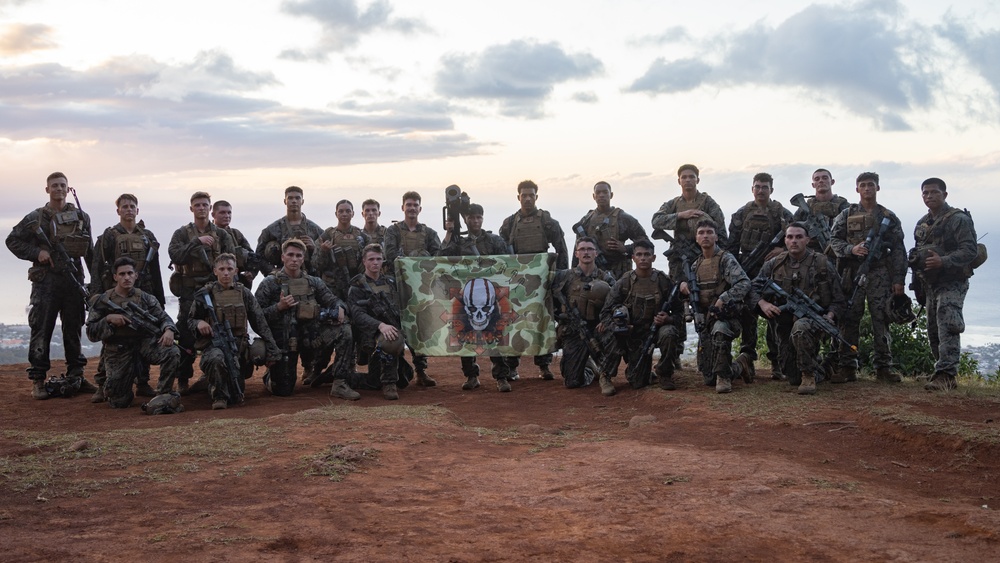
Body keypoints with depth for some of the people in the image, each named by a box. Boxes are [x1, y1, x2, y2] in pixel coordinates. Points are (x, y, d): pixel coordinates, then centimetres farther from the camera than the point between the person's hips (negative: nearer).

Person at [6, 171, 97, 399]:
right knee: (41, 331, -2)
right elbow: (12, 240, 5)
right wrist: (36, 253, -9)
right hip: (45, 281, -3)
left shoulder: (81, 217, 10)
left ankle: (76, 376, 17)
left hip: (74, 280, 3)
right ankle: (38, 381, 2)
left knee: (74, 330, 9)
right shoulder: (36, 218, 2)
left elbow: (89, 251, 14)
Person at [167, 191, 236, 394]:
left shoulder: (222, 235, 11)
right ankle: (183, 379, 3)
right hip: (190, 291, -1)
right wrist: (197, 242, -17)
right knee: (187, 336, -5)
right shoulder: (182, 234, 6)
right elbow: (175, 255, -11)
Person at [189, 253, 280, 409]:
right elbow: (190, 320, 12)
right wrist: (199, 323, -13)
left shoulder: (244, 293, 7)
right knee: (216, 360, -41)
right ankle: (219, 395, -17)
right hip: (213, 344, -2)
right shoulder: (205, 294, 3)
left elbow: (260, 323, 8)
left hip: (238, 344, 2)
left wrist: (271, 350, 5)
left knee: (236, 398, -1)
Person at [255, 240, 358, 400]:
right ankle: (270, 377, 32)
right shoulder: (270, 283, -1)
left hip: (310, 336, 3)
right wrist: (279, 307, -19)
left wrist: (340, 307, -18)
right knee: (283, 391, -9)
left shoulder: (313, 282, 10)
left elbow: (332, 299, 4)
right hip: (283, 340, -3)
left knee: (344, 330, -20)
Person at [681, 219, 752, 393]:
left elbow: (744, 283, -19)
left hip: (726, 316, -6)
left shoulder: (726, 259, -6)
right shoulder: (696, 264, 13)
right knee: (709, 378, 2)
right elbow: (691, 291, 27)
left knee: (719, 331, -44)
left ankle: (724, 377, -27)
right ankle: (740, 365, 32)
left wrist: (723, 299, -30)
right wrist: (683, 283, 3)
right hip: (704, 320, 6)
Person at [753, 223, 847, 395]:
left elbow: (838, 299, 1)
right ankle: (815, 360, 44)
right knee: (793, 378, 8)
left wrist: (830, 316, -18)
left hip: (812, 320, -4)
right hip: (784, 322, 4)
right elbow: (754, 287, 6)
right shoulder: (774, 264, 2)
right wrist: (763, 304, -14)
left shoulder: (823, 264, -3)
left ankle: (809, 375, -23)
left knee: (800, 329, -42)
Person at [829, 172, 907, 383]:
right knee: (849, 320, -1)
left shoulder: (889, 217, 10)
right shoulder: (847, 215, 10)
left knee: (881, 320, -2)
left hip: (880, 274, 0)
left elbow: (899, 251, 6)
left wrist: (898, 279, -2)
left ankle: (883, 367, 3)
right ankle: (848, 367, 3)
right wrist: (852, 249, -14)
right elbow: (833, 239, 6)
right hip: (852, 273, 0)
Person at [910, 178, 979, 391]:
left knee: (947, 327, -20)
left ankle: (945, 373, -27)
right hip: (930, 284, 8)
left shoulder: (959, 219, -7)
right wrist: (918, 284, 18)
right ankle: (945, 376, 18)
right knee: (934, 331, 9)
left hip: (952, 283, -8)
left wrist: (943, 261, -29)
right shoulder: (921, 224, 16)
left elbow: (970, 250, -17)